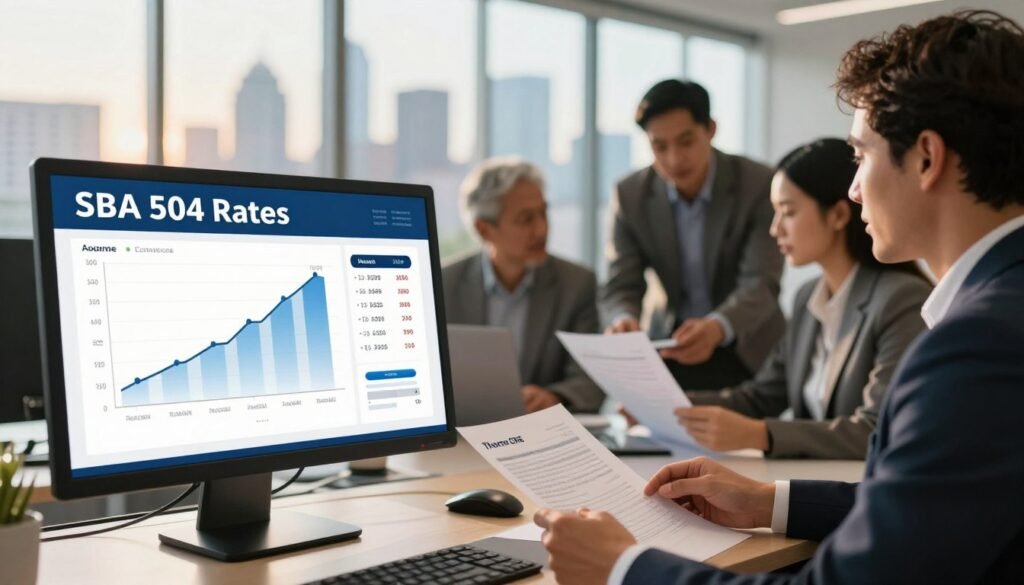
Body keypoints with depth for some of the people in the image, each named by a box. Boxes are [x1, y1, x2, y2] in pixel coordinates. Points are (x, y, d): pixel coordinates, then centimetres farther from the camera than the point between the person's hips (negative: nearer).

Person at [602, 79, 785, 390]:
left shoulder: (759, 184, -15)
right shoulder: (631, 194, -6)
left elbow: (760, 284, -21)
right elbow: (620, 286, -7)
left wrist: (716, 328, -43)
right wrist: (624, 320, -32)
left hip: (744, 350, -2)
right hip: (667, 346, 2)